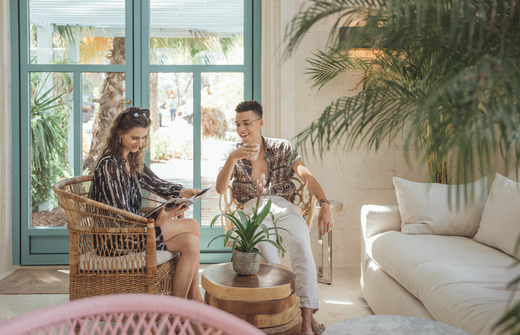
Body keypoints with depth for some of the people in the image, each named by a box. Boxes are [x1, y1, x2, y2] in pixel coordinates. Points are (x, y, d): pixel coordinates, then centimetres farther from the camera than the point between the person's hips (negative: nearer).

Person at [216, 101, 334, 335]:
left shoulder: (282, 148, 14)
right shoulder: (232, 154, 15)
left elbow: (306, 176, 0)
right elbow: (220, 188, -1)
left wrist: (324, 204, -16)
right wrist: (232, 158, -17)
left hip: (283, 207, 1)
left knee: (302, 245, -32)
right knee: (265, 248, -35)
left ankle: (307, 316, -32)